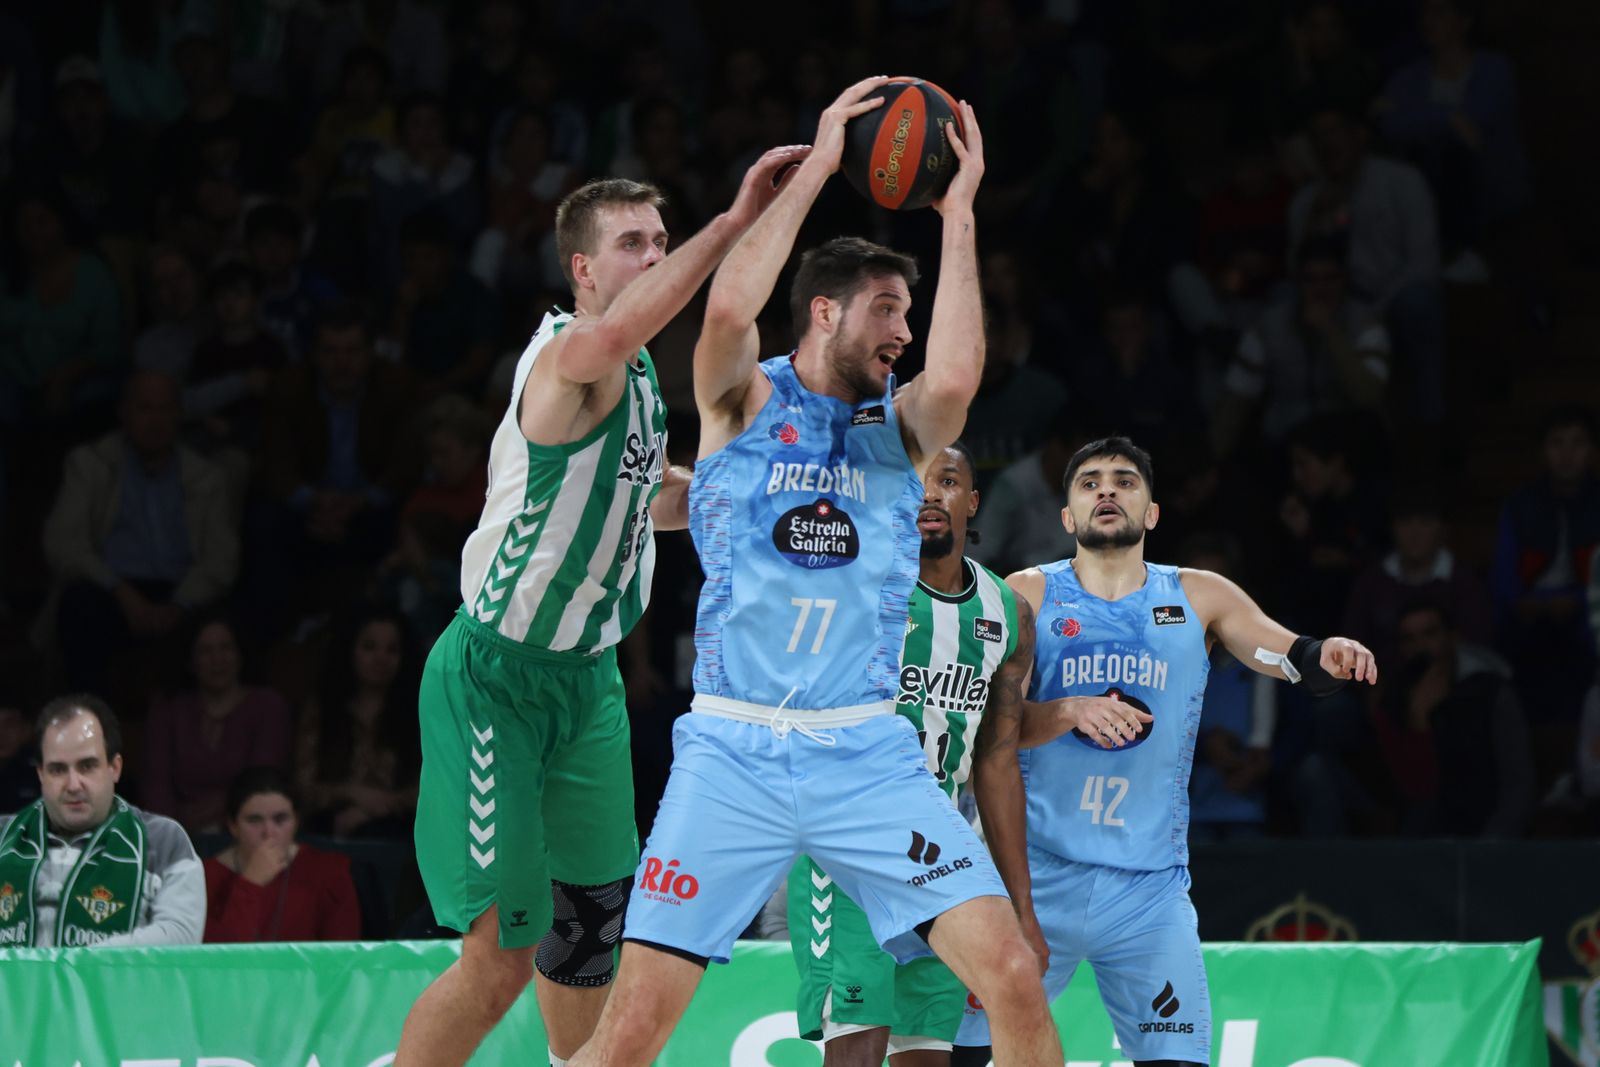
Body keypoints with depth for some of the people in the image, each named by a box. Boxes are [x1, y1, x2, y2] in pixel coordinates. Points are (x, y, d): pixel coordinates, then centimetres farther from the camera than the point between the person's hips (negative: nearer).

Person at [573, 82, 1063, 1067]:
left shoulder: (900, 426, 10)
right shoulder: (745, 402, 5)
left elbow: (957, 377, -14)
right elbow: (730, 308, -18)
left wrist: (959, 214, -9)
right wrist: (816, 168, -13)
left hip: (868, 755, 2)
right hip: (733, 754, -2)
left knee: (1016, 981, -12)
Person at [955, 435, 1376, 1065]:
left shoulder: (1198, 598, 9)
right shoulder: (1028, 596, 3)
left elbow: (1292, 657, -2)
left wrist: (1327, 658, -26)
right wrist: (1070, 713, -24)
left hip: (1150, 889, 1)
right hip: (1037, 874, -1)